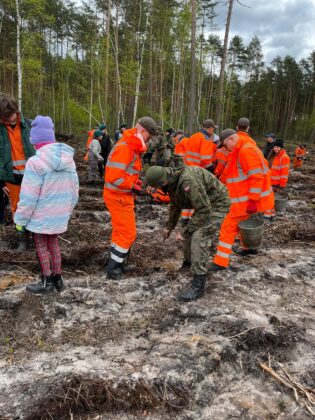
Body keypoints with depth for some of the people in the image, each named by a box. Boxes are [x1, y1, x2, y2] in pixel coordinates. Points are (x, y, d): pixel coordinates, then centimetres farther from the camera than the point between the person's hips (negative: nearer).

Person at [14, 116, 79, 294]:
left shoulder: (36, 162, -21)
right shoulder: (68, 159, 0)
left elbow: (29, 197, -19)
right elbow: (74, 189, 7)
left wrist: (20, 219, -7)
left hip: (41, 216, -6)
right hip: (60, 214, 6)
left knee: (42, 246, 10)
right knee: (54, 243, 20)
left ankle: (47, 282, 21)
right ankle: (57, 278, 30)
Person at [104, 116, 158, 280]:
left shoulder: (132, 148, 11)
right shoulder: (124, 148, -22)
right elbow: (113, 177, -28)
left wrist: (134, 180, 5)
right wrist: (132, 186, -18)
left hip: (123, 195, 10)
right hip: (118, 197, -10)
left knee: (121, 230, 20)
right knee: (128, 233, -3)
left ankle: (115, 263, 33)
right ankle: (113, 269, 8)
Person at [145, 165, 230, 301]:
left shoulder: (187, 180, -34)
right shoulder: (172, 182, -3)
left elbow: (204, 209, -30)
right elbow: (175, 205, 16)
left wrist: (189, 228, -18)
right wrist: (169, 227, 20)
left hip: (217, 204, -9)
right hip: (205, 204, 10)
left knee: (198, 238, -21)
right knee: (188, 234, 16)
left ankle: (198, 284, -15)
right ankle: (188, 262, 41)